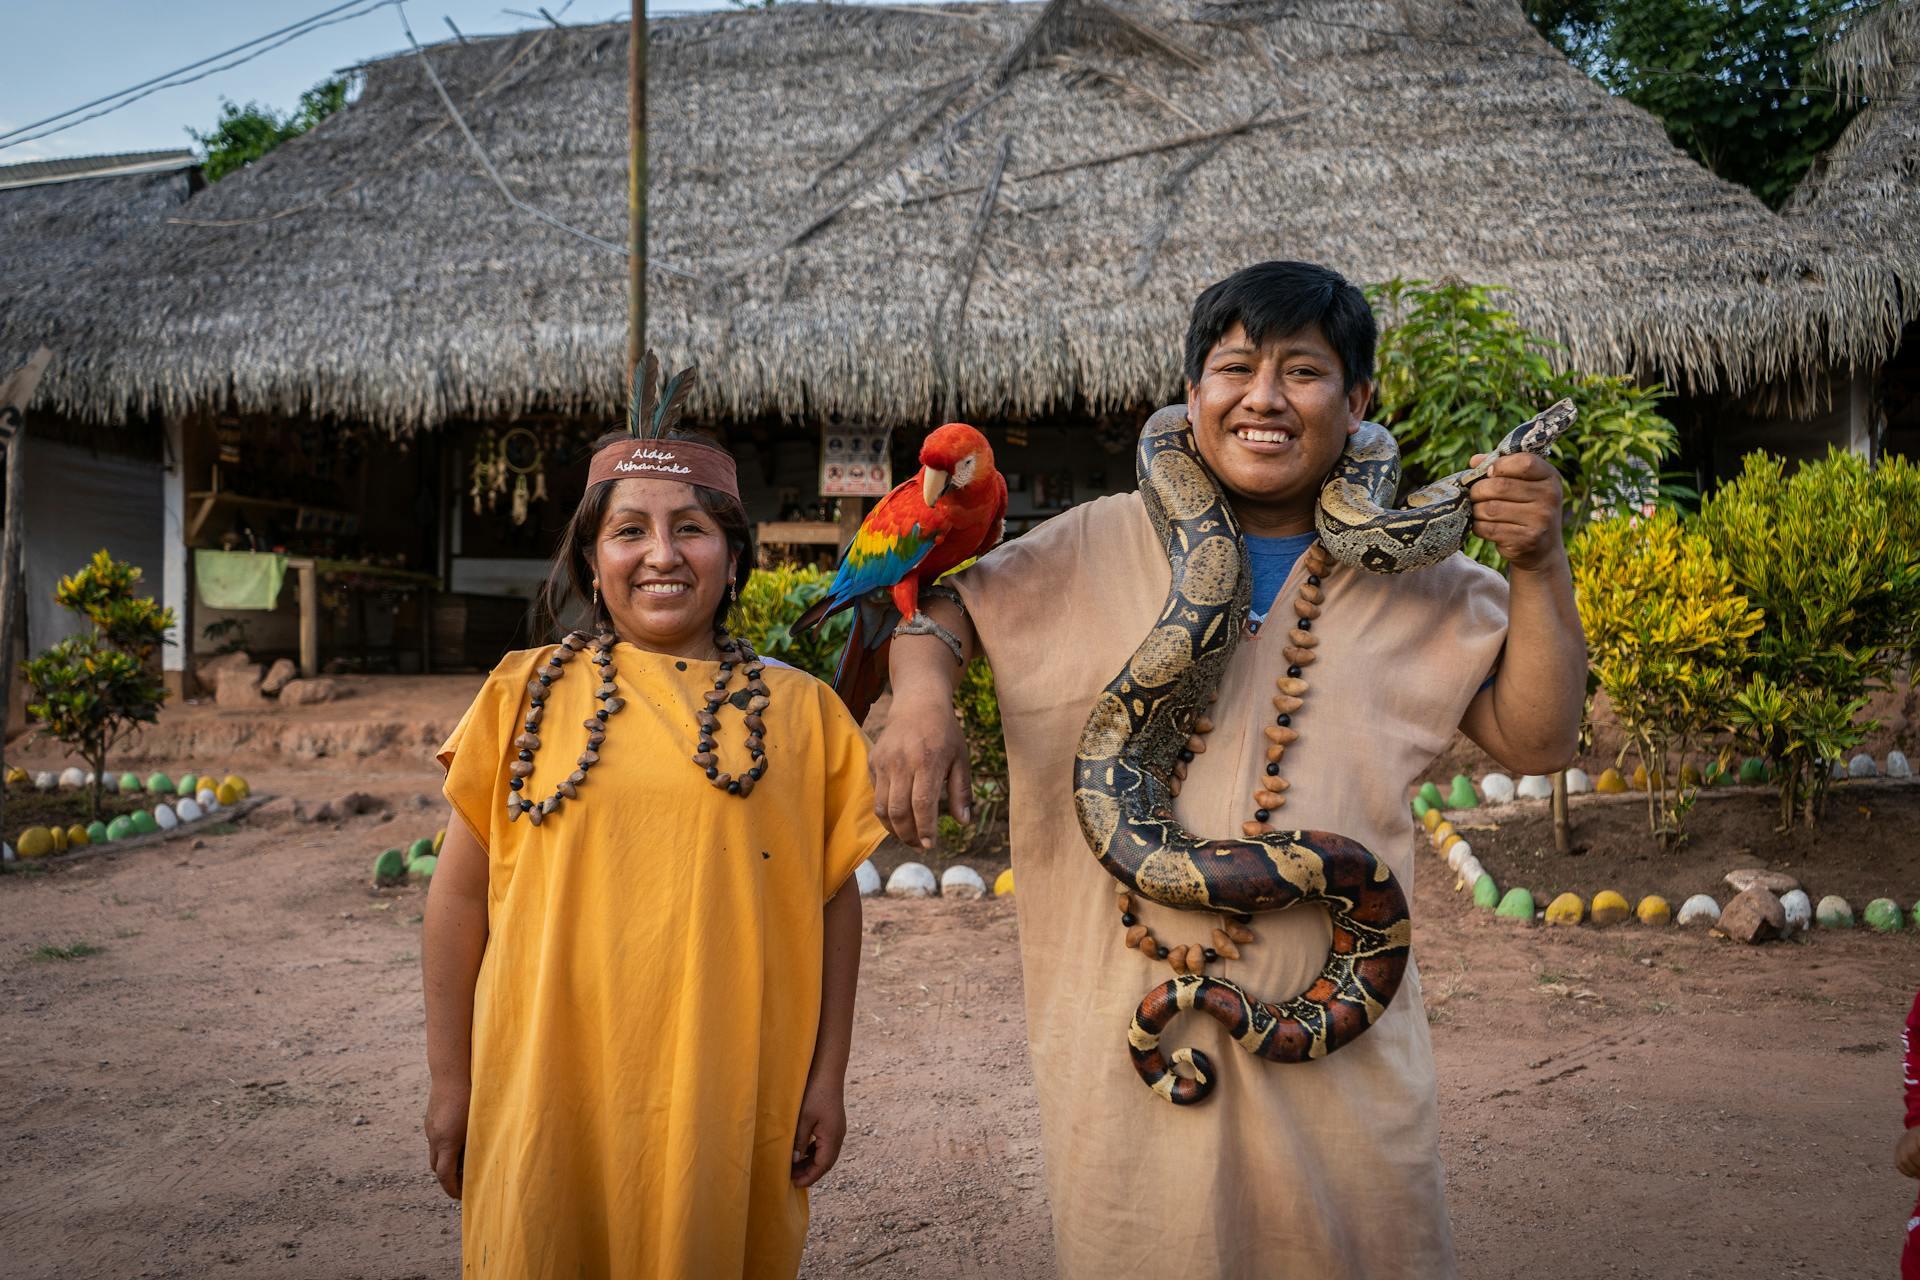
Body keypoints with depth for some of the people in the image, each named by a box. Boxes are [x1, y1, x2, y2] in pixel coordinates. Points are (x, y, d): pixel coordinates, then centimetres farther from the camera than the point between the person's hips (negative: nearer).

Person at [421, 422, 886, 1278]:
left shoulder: (801, 711, 2)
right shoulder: (525, 694, 1)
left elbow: (835, 901, 5)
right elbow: (461, 896, 4)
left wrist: (827, 1079, 3)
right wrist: (450, 1081, 4)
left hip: (733, 1096, 0)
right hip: (551, 1090, 0)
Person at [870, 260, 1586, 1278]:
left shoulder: (1416, 581, 4)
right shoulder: (1104, 546, 1)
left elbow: (1536, 740, 3)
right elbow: (946, 601, 9)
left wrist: (1538, 569, -9)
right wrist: (923, 695, -12)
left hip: (1336, 1036, 1)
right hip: (1128, 1023, 0)